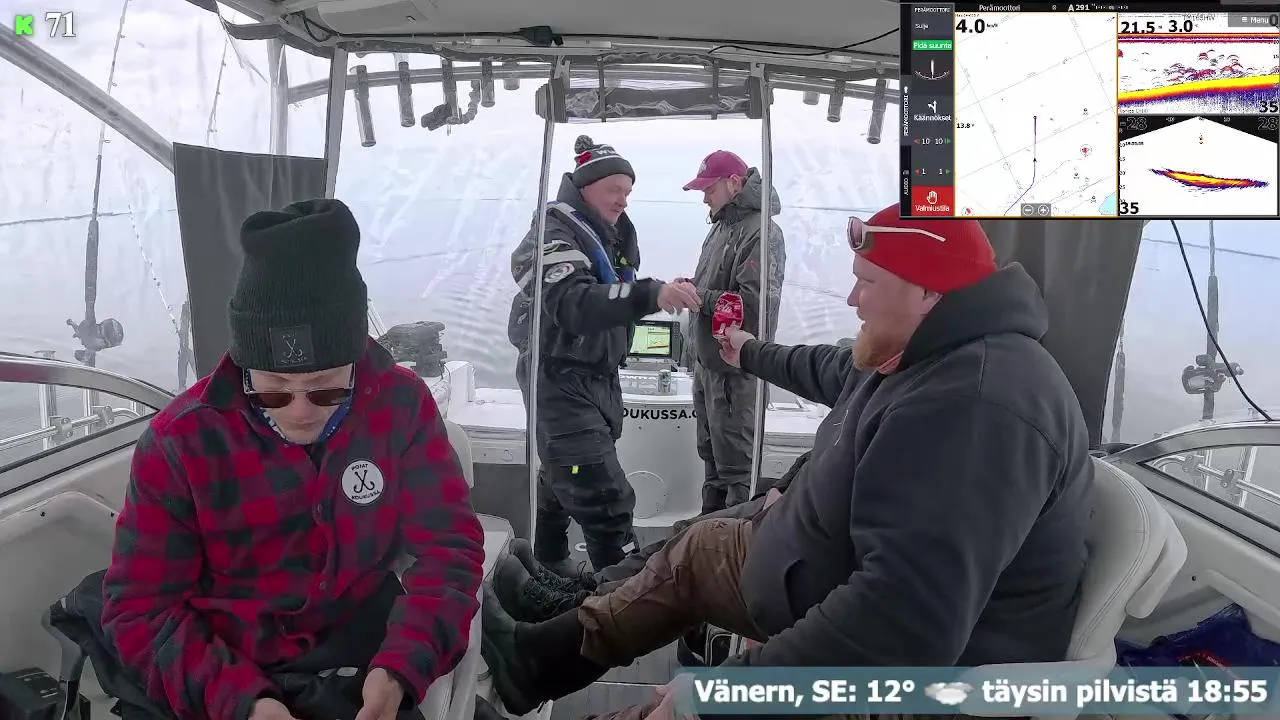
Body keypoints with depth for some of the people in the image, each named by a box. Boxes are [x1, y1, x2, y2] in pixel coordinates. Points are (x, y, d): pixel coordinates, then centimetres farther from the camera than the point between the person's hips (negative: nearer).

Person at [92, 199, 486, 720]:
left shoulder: (402, 404, -9)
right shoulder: (178, 442, -11)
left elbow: (448, 545, -9)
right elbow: (141, 607, -9)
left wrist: (401, 667, -25)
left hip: (364, 658, 1)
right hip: (226, 677, 0)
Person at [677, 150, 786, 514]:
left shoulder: (761, 232, -17)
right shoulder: (723, 225, 13)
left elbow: (755, 301, -27)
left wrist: (699, 296, -20)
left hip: (733, 364, -10)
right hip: (707, 357, 10)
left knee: (733, 454, -1)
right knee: (710, 448, 21)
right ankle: (711, 518, 35)